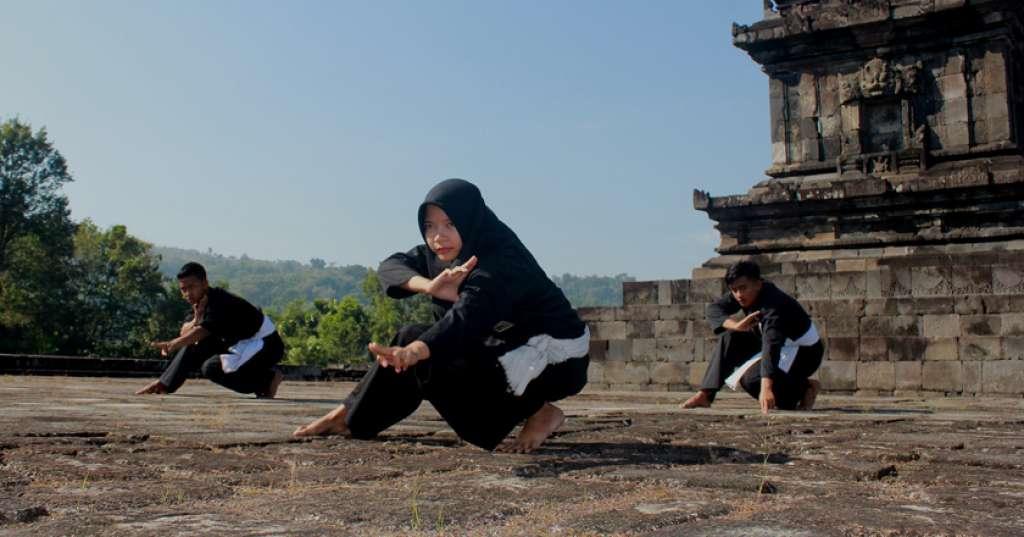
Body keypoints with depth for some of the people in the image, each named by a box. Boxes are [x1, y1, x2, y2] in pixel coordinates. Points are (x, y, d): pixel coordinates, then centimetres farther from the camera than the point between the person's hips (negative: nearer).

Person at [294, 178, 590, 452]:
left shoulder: (502, 260, -26)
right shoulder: (445, 252, -1)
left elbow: (468, 313, -42)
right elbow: (390, 267, -10)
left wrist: (414, 351, -58)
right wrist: (429, 285, -33)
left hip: (554, 360, -8)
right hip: (507, 345, 8)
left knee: (433, 362, -20)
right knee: (413, 337, -2)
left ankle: (539, 414, -12)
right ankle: (353, 417, 6)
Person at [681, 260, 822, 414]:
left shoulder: (774, 306, -34)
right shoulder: (746, 295, -11)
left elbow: (771, 345, -47)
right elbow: (713, 309, -12)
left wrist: (766, 388, -59)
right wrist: (736, 325, -33)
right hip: (781, 345, 8)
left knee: (751, 379, -27)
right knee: (730, 338, -8)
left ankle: (804, 388, -6)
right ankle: (705, 394, -8)